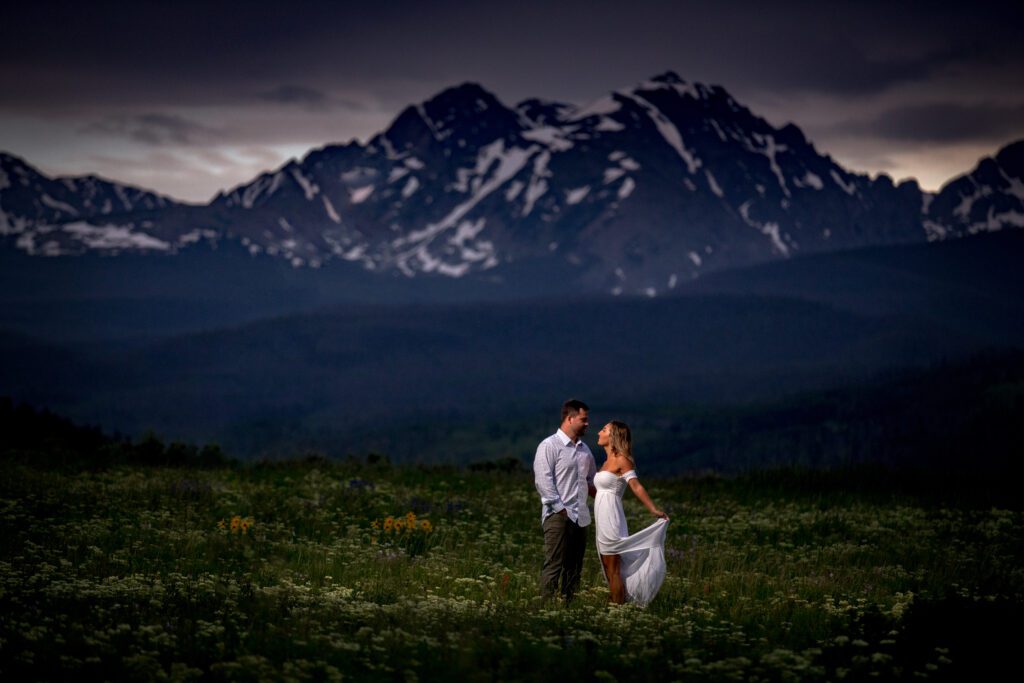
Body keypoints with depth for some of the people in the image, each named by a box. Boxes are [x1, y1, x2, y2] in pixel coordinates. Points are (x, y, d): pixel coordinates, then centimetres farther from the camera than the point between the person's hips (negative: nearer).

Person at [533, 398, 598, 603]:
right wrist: (560, 508, -15)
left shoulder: (584, 449, 18)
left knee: (574, 567, 8)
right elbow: (543, 481, -12)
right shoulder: (549, 446, -5)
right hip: (558, 515, -8)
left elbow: (592, 480, 26)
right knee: (554, 565, -10)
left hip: (580, 516, 8)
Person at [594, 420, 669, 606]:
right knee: (608, 569, 11)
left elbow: (637, 487, -20)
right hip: (603, 519, 9)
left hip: (610, 519, -9)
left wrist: (654, 510, -29)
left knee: (613, 570, -6)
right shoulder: (607, 462, 16)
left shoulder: (621, 460, -10)